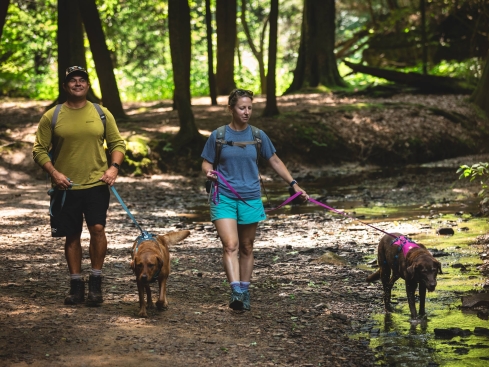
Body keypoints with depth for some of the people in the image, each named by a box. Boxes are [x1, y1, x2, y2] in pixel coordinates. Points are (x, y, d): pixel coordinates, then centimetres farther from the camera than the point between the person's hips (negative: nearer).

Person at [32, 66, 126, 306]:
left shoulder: (102, 114, 5)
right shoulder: (51, 116, 2)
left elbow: (117, 143, 9)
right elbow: (39, 150, 2)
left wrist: (114, 167, -8)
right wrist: (53, 172, -12)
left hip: (96, 184, 0)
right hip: (65, 187, 0)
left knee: (97, 228, -14)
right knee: (72, 236, 7)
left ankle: (96, 282, 1)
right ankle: (76, 286, 17)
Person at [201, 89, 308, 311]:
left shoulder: (258, 136, 3)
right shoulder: (218, 136, -1)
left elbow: (274, 161, 12)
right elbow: (206, 163, 5)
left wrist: (294, 184, 7)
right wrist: (208, 173, -19)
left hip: (250, 198, 2)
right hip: (224, 197, -2)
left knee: (246, 248, 10)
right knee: (230, 245, -16)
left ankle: (245, 292, 21)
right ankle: (235, 292, -24)